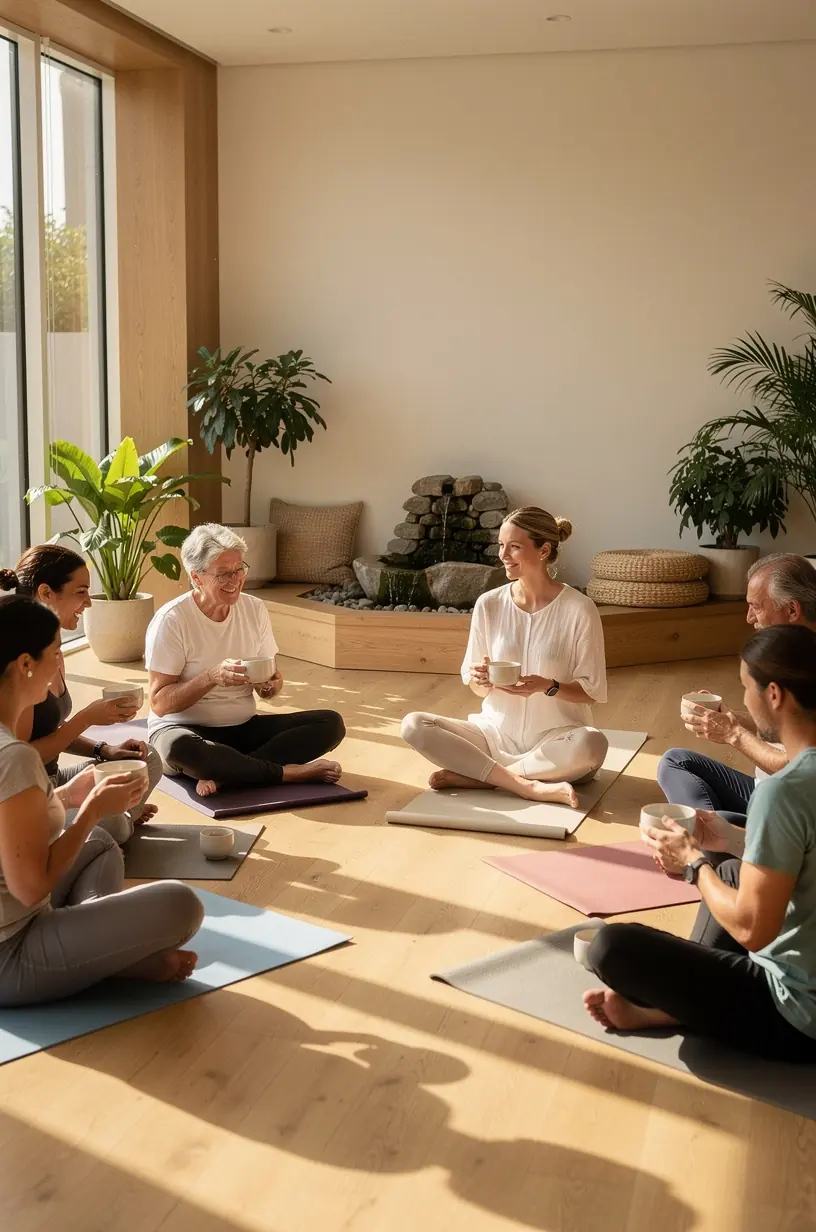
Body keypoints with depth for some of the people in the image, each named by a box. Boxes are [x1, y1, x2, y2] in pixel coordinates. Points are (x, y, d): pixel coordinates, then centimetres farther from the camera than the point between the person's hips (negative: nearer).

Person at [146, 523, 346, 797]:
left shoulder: (255, 609, 3)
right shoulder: (172, 620, -12)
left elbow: (271, 679, 11)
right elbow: (159, 703, -15)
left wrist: (272, 685, -14)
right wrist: (214, 677, -28)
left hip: (244, 727, 6)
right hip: (184, 728, -5)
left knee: (331, 723, -15)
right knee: (180, 749, -42)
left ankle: (223, 773, -26)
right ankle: (290, 772, -24)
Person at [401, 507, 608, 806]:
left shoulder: (578, 609, -9)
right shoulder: (489, 604, 0)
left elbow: (593, 690, -5)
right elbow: (477, 688, 7)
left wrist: (548, 686, -23)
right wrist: (481, 680, -17)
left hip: (555, 738, -3)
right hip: (497, 732, 3)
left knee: (591, 745, -37)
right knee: (414, 725, -19)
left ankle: (474, 775, -21)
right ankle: (530, 787, -26)